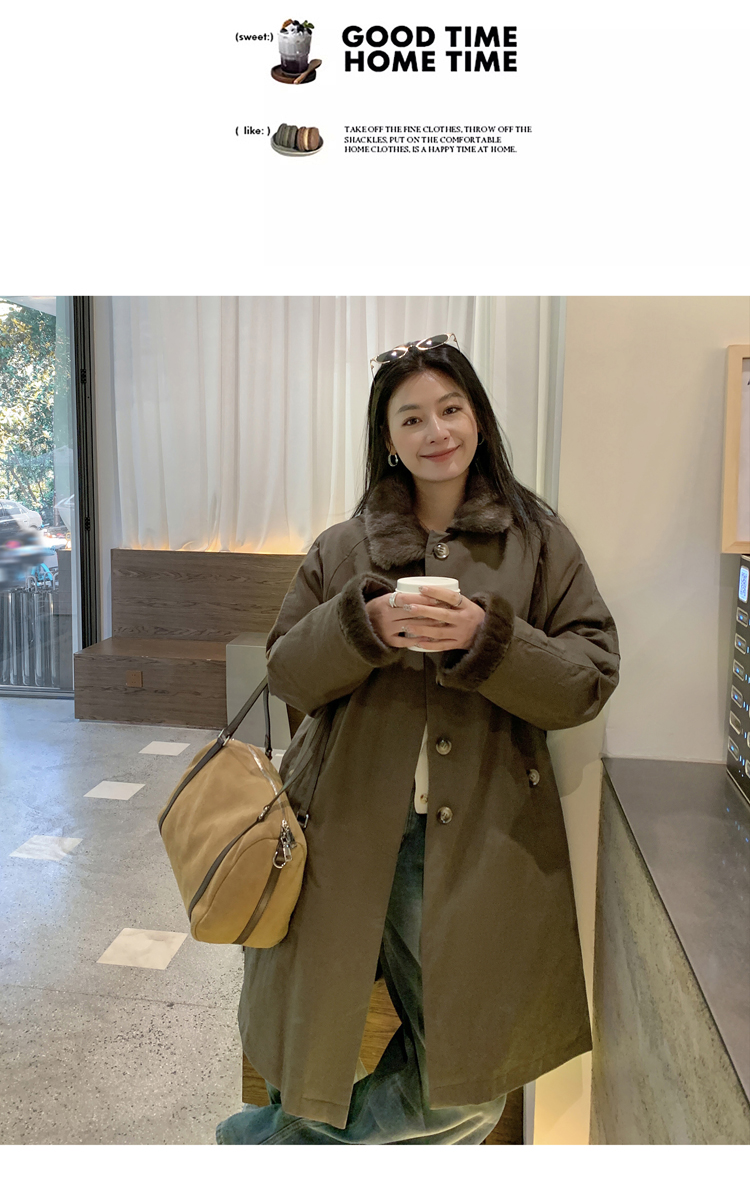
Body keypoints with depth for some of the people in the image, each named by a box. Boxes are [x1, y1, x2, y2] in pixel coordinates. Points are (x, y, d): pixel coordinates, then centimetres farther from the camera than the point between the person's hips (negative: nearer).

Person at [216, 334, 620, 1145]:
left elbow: (590, 679, -1)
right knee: (313, 1041, 10)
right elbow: (287, 672, 4)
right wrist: (363, 624, -15)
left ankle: (289, 1135, 31)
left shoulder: (538, 541, 3)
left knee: (460, 1091, 5)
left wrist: (487, 639, -18)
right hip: (350, 828, 1)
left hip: (479, 842, 0)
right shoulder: (344, 548, 7)